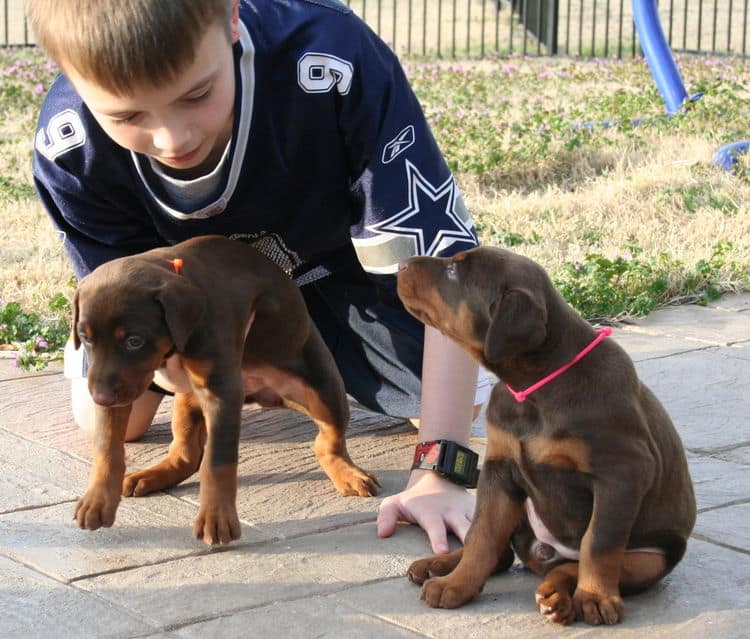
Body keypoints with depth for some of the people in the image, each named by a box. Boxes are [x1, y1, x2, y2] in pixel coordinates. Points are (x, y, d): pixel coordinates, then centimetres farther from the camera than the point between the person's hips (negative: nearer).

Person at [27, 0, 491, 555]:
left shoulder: (335, 61, -45)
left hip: (338, 251, -1)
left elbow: (445, 264, -42)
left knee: (454, 407, -9)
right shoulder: (69, 151, -36)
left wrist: (440, 472, -47)